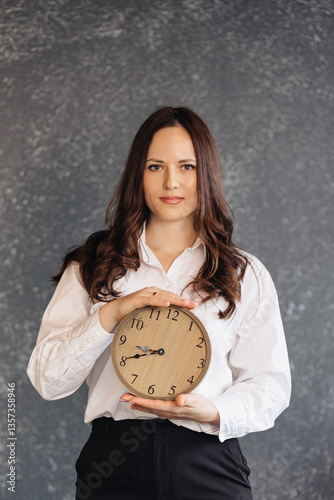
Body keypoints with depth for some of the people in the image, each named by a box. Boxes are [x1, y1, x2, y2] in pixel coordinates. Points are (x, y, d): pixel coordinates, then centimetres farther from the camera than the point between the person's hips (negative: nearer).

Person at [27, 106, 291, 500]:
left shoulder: (245, 274, 6)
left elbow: (270, 385, 3)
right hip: (113, 464, 0)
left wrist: (212, 412, -16)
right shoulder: (91, 267, 6)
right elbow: (47, 380, -1)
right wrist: (112, 314, -15)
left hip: (208, 466, 0)